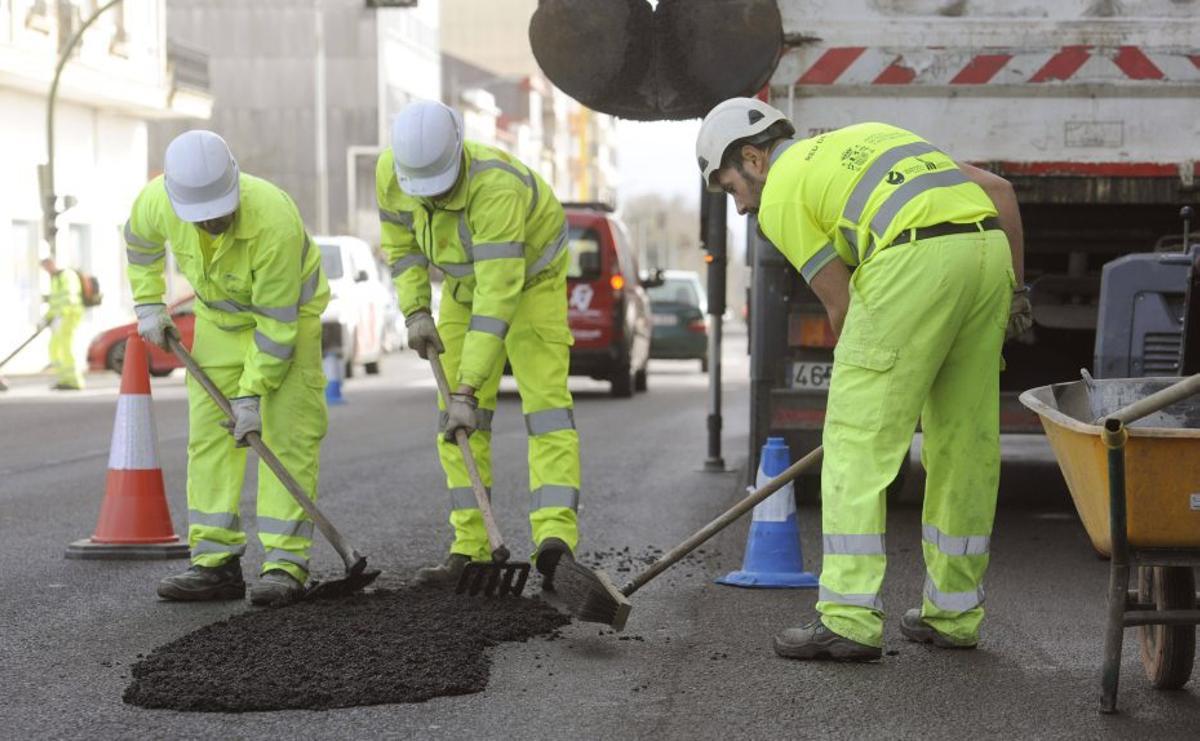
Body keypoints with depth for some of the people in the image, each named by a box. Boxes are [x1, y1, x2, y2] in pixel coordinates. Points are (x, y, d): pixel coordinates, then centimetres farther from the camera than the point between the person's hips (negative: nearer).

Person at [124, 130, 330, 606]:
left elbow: (277, 321, -30)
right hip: (219, 316, 5)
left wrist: (252, 393, -25)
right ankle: (216, 563, 3)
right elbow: (140, 239, 3)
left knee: (287, 436, -12)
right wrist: (148, 304, -1)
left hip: (288, 313, -5)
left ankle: (285, 564, -10)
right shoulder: (157, 199, -24)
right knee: (209, 433, 0)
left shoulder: (276, 222, -39)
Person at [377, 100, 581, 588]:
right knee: (457, 423, 0)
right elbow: (399, 241, 0)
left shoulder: (497, 186, -41)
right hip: (463, 284, 6)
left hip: (530, 278, -5)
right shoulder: (390, 171, -22)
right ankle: (471, 550, 3)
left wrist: (467, 391, -46)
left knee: (544, 397, -20)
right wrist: (415, 311, -13)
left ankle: (556, 538, -32)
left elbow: (498, 295, -44)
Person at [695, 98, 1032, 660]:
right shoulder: (870, 136, 33)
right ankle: (953, 615, 24)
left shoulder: (780, 193, 13)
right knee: (965, 444, 15)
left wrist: (857, 391, 24)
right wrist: (1014, 289, 27)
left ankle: (849, 620, -4)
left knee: (857, 443, 0)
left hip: (913, 258, -7)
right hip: (990, 248, 7)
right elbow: (998, 190, 26)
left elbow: (842, 307, 10)